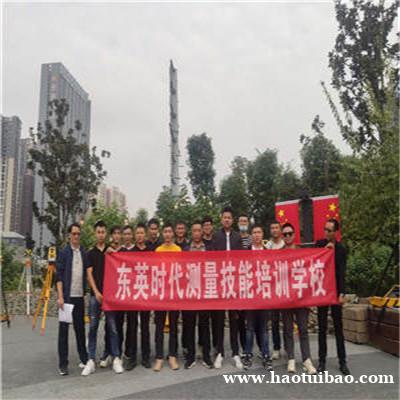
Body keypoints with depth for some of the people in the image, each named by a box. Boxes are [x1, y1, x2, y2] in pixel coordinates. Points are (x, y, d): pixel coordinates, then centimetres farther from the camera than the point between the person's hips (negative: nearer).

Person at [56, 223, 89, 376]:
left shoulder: (84, 254, 10)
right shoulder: (63, 253, 0)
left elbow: (87, 274, 11)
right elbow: (59, 276, -5)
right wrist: (60, 296, -12)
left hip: (80, 296, 3)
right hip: (67, 296, -3)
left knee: (80, 328, 11)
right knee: (63, 329, 1)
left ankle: (84, 359, 21)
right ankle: (63, 363, 8)